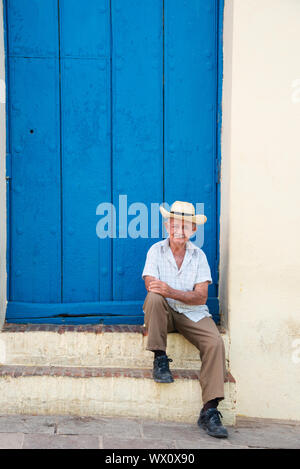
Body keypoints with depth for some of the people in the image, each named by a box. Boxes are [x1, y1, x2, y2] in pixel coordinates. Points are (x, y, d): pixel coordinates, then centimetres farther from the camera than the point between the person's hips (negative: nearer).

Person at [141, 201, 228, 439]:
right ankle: (160, 359, -20)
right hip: (164, 313, -1)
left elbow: (201, 297, -7)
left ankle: (210, 410, -25)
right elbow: (152, 285, -11)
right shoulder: (156, 250, 1)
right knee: (154, 298, -34)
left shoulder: (199, 255, 3)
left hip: (193, 314, 1)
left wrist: (171, 291, -26)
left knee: (215, 343, -26)